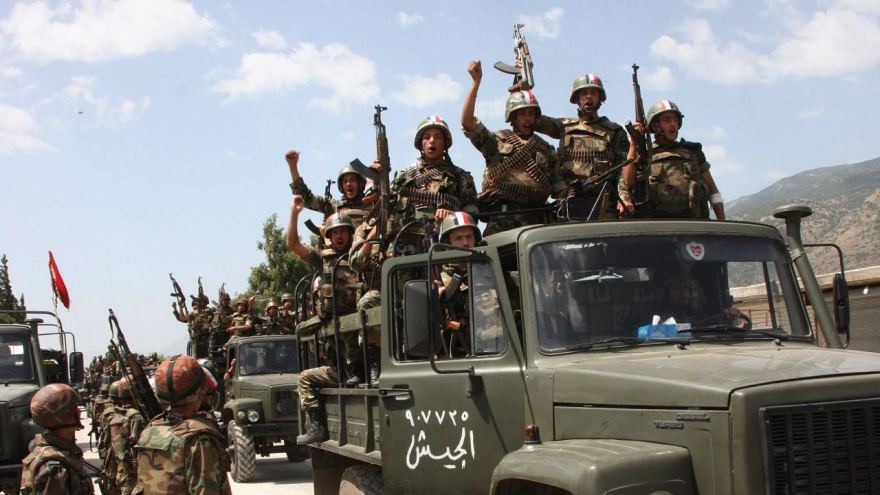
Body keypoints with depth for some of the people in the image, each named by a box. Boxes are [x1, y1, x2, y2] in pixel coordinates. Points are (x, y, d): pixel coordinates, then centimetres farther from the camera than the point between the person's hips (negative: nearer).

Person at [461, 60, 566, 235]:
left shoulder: (546, 150, 22)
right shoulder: (497, 141, 12)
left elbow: (560, 190, 22)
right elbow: (467, 122, -2)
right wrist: (476, 82, -5)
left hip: (535, 219, 3)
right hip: (502, 219, -3)